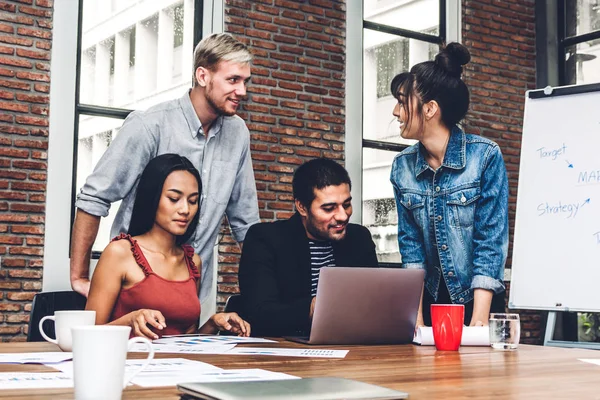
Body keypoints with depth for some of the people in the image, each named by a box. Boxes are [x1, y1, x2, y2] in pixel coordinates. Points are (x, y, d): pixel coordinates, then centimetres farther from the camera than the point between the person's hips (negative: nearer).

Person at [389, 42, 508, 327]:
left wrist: (478, 320, -22)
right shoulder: (402, 166, -3)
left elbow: (490, 242, -17)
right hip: (430, 299, 4)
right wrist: (416, 316, -10)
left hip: (477, 300, -3)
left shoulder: (485, 156, -15)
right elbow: (410, 242, -1)